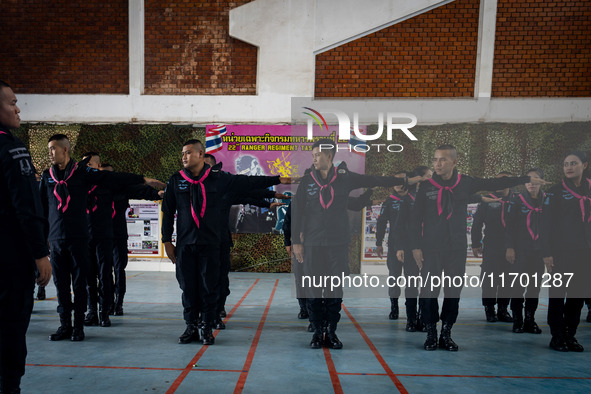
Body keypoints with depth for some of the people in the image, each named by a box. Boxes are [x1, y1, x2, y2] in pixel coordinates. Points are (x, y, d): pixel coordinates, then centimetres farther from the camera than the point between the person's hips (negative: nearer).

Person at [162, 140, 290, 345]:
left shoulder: (217, 178, 1)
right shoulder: (176, 180, 5)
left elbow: (247, 182, 4)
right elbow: (168, 212, 9)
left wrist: (278, 180, 3)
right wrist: (167, 241, 6)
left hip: (210, 244, -1)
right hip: (184, 244, 1)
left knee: (209, 288, 3)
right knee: (188, 288, 6)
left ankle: (207, 328, 18)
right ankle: (191, 328, 22)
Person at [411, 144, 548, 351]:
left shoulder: (466, 183, 4)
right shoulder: (426, 186, -1)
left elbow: (496, 183, 15)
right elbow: (416, 219, 1)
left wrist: (527, 179, 17)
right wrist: (416, 246, -3)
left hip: (457, 249, 2)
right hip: (431, 249, -2)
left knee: (454, 292, 5)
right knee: (429, 292, -1)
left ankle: (446, 333, 19)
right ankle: (431, 334, 13)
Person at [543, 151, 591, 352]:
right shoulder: (555, 192, -2)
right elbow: (547, 224, -5)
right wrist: (547, 253, -11)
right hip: (561, 251, -4)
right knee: (558, 293, 1)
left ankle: (570, 334, 19)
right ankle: (557, 336, 10)